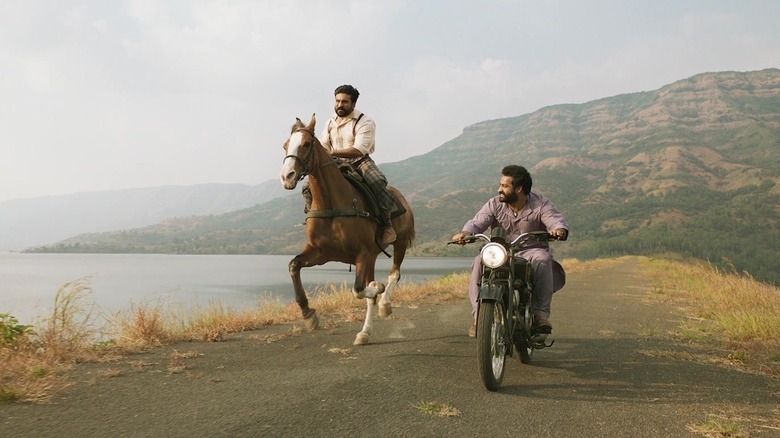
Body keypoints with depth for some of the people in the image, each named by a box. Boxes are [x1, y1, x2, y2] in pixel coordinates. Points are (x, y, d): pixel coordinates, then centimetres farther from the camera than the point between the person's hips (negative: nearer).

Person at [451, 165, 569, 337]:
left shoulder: (541, 205, -4)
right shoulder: (494, 205, 2)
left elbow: (558, 220, -18)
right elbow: (477, 222, -10)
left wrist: (559, 230, -44)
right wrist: (466, 232, -34)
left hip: (531, 251, -1)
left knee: (543, 260, -35)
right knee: (480, 262, -27)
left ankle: (541, 314, -29)